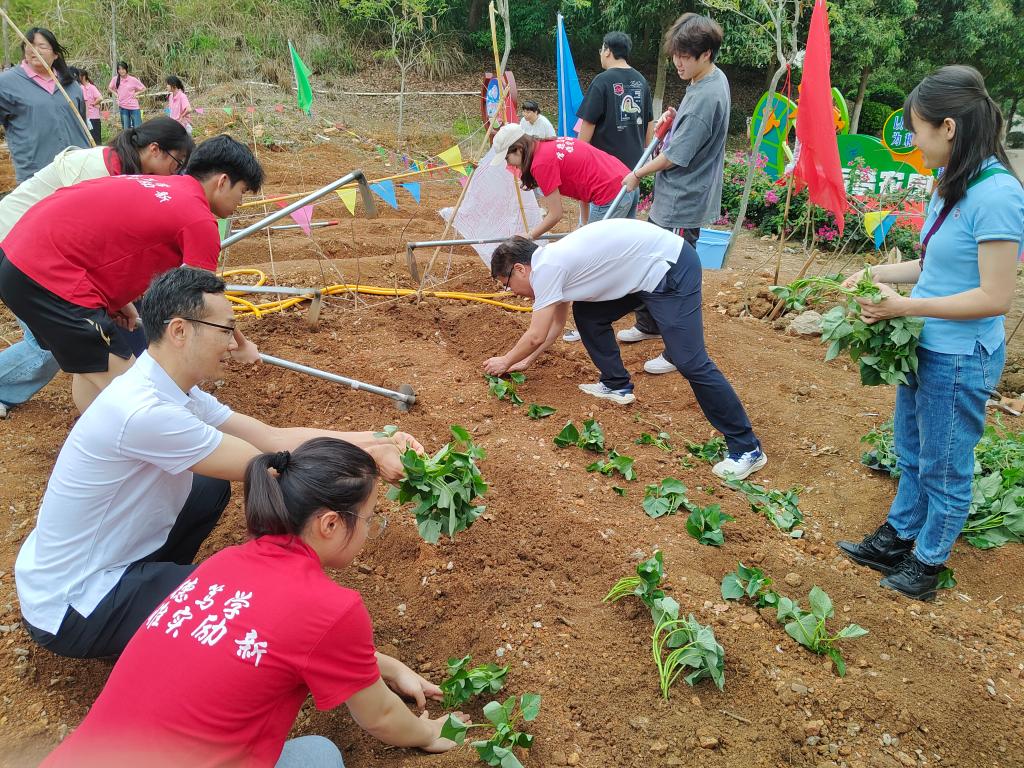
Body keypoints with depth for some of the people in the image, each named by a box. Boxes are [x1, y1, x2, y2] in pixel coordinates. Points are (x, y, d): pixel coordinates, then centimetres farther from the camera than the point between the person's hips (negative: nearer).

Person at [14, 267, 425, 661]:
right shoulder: (144, 411, -31)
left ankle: (158, 587, 19)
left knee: (211, 488, 19)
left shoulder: (171, 391, -3)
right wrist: (369, 456, -16)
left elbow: (272, 437, -3)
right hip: (70, 608, -9)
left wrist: (375, 438, -7)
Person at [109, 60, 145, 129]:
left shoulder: (133, 79, -7)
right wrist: (115, 94, 5)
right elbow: (109, 88, 19)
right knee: (126, 128, 7)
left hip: (134, 106, -3)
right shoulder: (115, 79, 2)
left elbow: (143, 88, 3)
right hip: (123, 107, 3)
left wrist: (136, 93, -8)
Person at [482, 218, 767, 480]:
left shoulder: (546, 268, -15)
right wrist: (527, 360, 29)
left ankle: (746, 449, -7)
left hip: (671, 269, -10)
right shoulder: (552, 261, 13)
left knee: (690, 362, -14)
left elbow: (535, 336, -10)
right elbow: (557, 322, 25)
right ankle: (617, 385, 25)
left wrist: (506, 361, 7)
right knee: (586, 314, 13)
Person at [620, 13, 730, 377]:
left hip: (683, 204, -10)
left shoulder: (706, 97, -24)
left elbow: (676, 156, -21)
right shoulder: (713, 78, 8)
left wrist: (637, 174, -5)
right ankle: (648, 325, 40)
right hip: (668, 198, 10)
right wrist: (673, 120, 4)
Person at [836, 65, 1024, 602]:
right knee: (911, 455, 23)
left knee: (944, 471, 12)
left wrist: (904, 306, -22)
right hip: (924, 348, 9)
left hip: (961, 360, -9)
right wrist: (880, 273, 3)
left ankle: (927, 564, 32)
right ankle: (895, 542, 42)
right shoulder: (954, 184, 2)